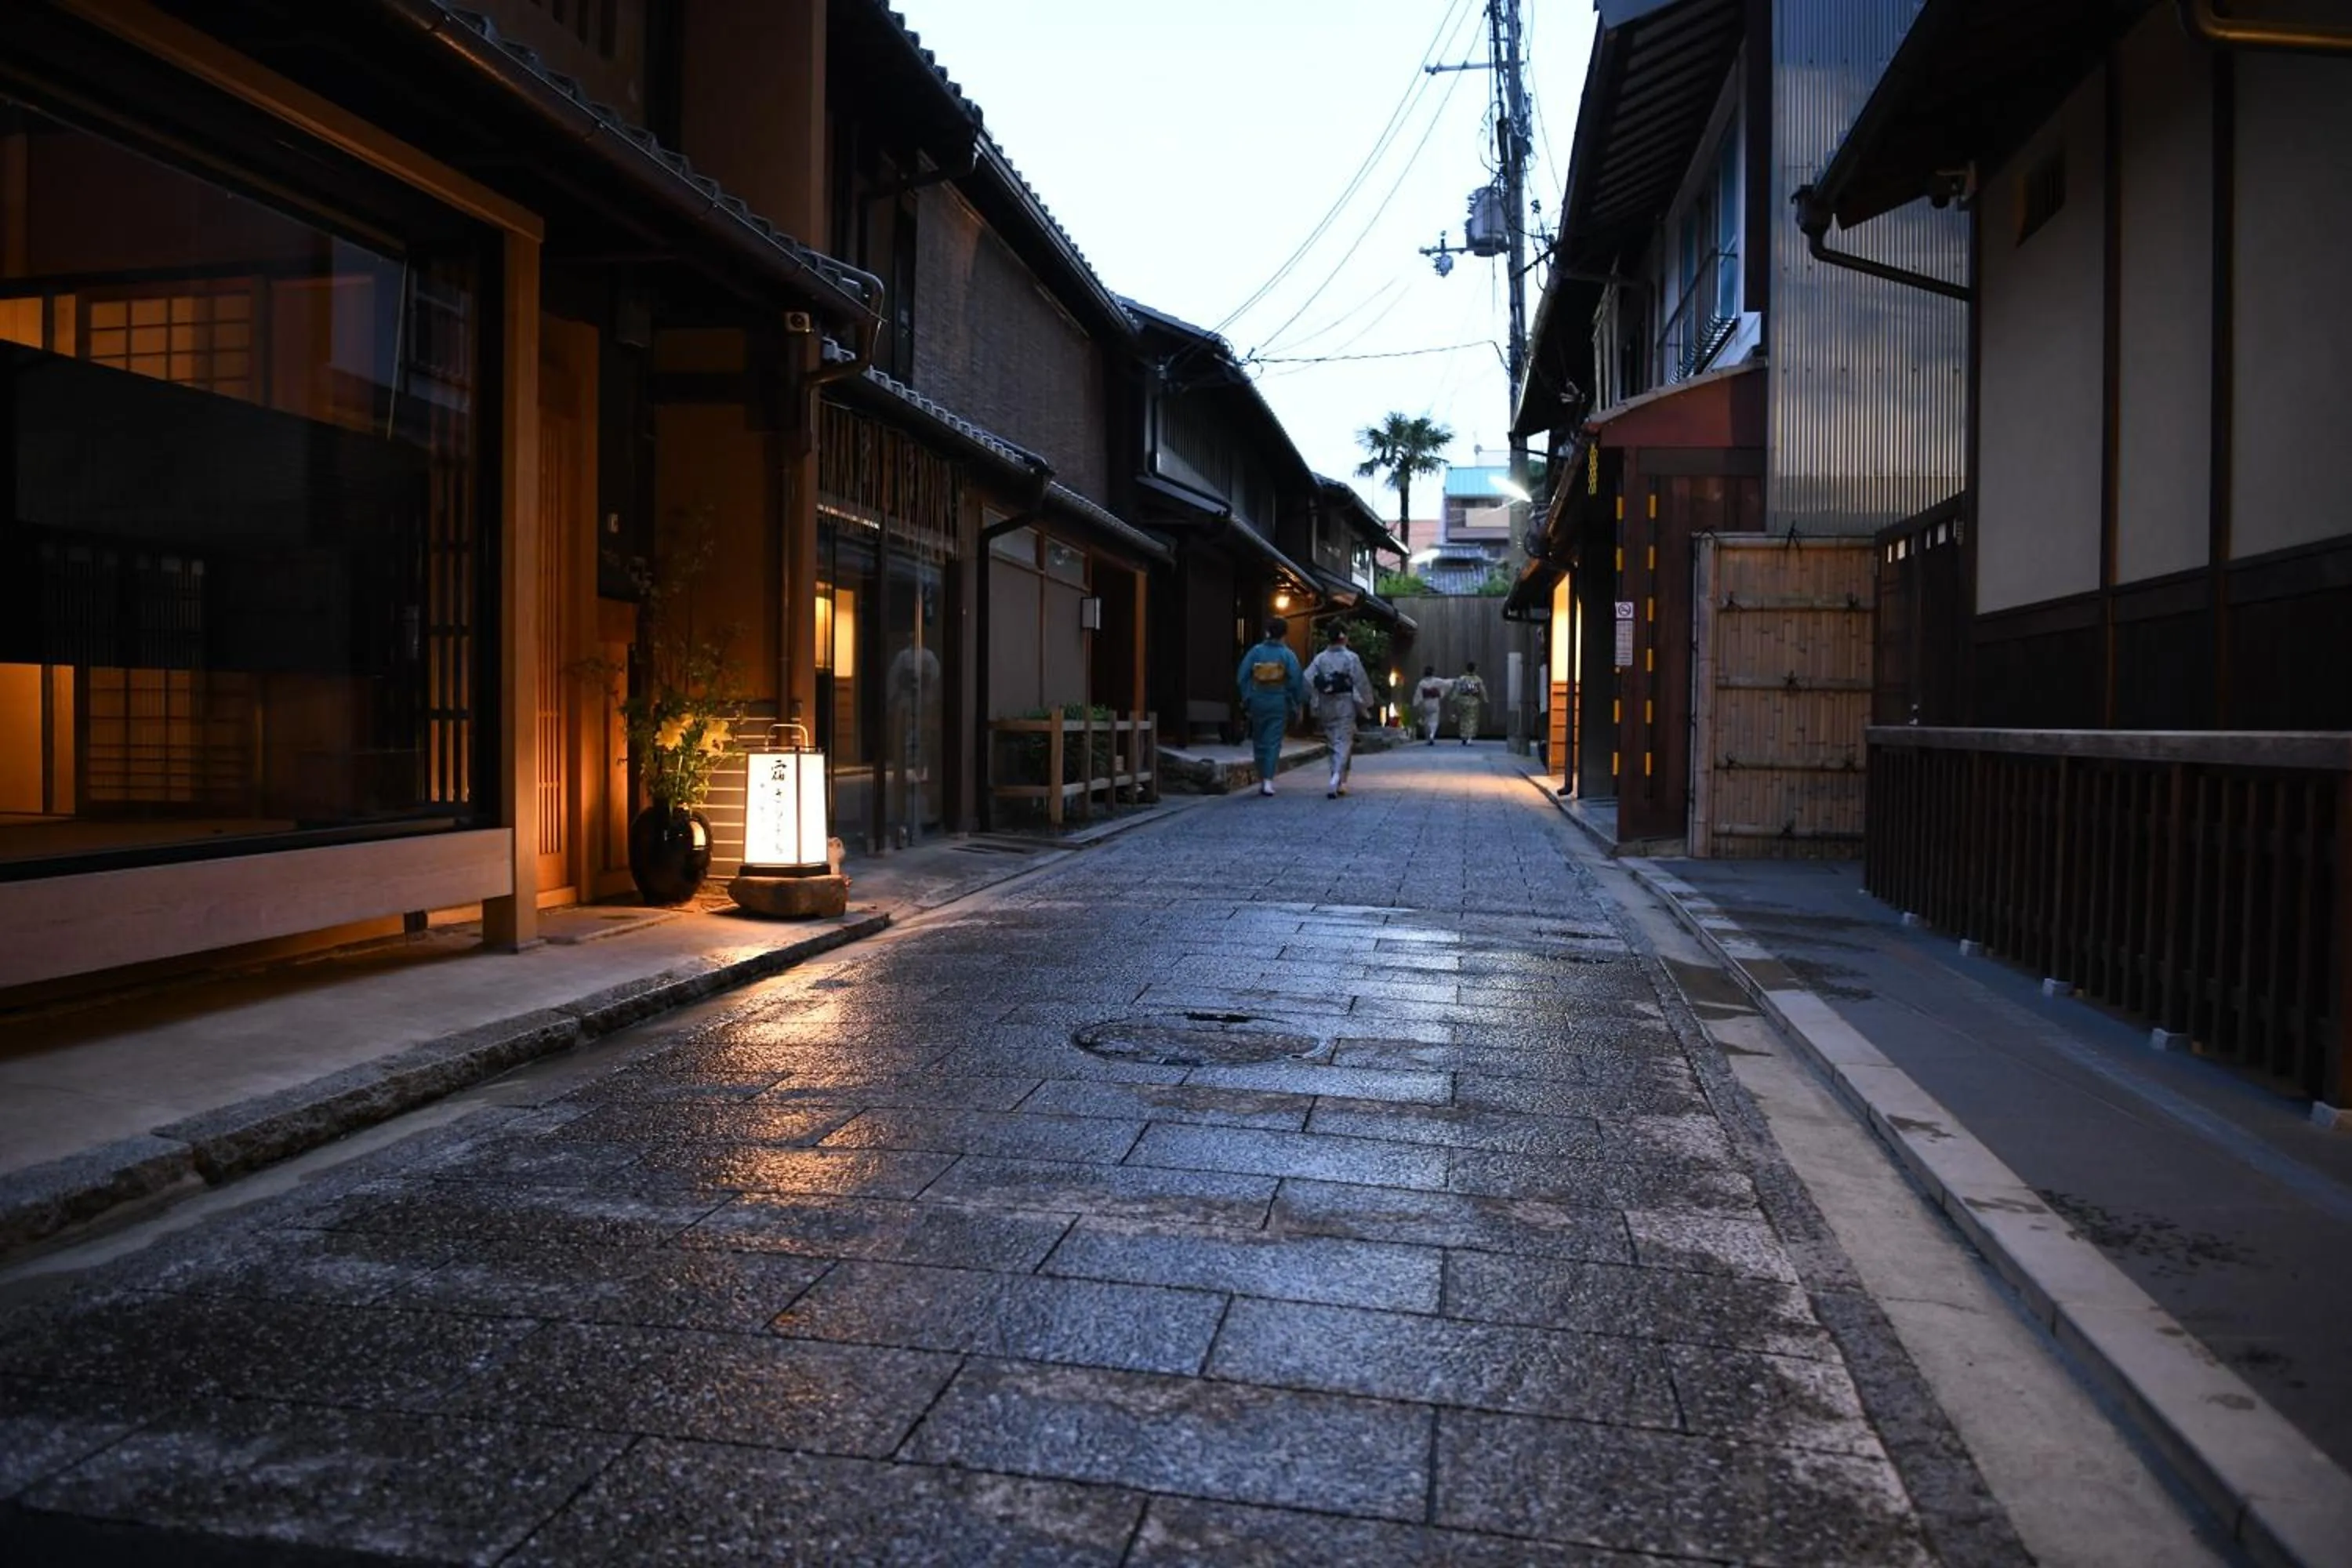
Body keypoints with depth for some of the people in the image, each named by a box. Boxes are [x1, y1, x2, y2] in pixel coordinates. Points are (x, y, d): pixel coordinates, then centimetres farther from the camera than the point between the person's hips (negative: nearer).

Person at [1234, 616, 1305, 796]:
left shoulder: (1255, 652, -1)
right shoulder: (1288, 654, -5)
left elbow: (1241, 677, -1)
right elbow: (1297, 681, -7)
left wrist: (1245, 699, 7)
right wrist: (1299, 703, 4)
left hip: (1257, 702, 2)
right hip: (1279, 703, -2)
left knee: (1259, 741, 14)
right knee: (1274, 742, 0)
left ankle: (1262, 779, 19)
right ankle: (1268, 780, -11)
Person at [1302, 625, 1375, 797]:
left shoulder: (1320, 658, 0)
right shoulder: (1351, 658, -8)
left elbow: (1307, 680, -7)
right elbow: (1362, 683, -7)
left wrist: (1314, 704, 2)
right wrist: (1366, 705, 4)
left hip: (1326, 707, 3)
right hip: (1346, 706, -3)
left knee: (1333, 743, 15)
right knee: (1344, 744, -1)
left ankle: (1340, 783, 20)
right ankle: (1337, 780, -20)